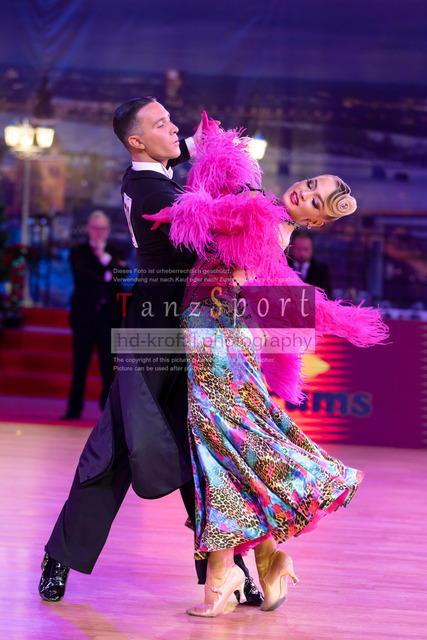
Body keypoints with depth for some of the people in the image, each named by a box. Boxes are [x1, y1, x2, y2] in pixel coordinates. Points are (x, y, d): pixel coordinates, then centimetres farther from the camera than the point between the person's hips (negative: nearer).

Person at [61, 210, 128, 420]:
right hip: (85, 314, -1)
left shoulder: (115, 252, 12)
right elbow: (80, 274, -9)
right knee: (80, 365, 2)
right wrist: (106, 276, -9)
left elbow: (121, 274, -5)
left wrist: (104, 257, -13)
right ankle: (74, 409, 9)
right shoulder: (78, 251, 8)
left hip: (109, 314, 1)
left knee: (109, 365, 0)